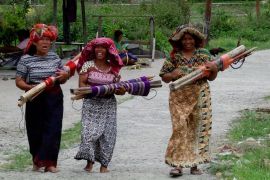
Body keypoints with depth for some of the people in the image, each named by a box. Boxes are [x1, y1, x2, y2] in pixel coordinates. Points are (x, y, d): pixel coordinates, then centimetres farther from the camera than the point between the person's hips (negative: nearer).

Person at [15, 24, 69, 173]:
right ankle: (37, 160, 22)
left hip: (54, 99, 2)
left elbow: (62, 79, 17)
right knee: (36, 131, 4)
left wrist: (64, 76, -7)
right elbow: (19, 81, -3)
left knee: (53, 130, -3)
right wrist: (29, 87, -22)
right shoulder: (26, 59, -4)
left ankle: (49, 162, 3)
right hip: (35, 99, -2)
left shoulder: (54, 57, 7)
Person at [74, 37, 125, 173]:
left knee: (108, 133, -1)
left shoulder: (113, 68, 7)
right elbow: (81, 84, -4)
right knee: (90, 131, -12)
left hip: (109, 105, 2)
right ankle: (89, 160, 0)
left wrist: (121, 90, -12)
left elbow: (117, 88, 12)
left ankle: (104, 163, 8)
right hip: (91, 104, -2)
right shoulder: (88, 65, 1)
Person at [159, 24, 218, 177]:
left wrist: (214, 69, -11)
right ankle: (178, 164, -6)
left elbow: (211, 77, 10)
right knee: (180, 128, -7)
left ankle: (194, 163, 13)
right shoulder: (174, 56, 3)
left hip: (200, 97, 1)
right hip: (179, 98, -1)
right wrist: (172, 75, -15)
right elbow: (164, 77, 6)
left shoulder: (204, 54, 6)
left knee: (198, 129, 3)